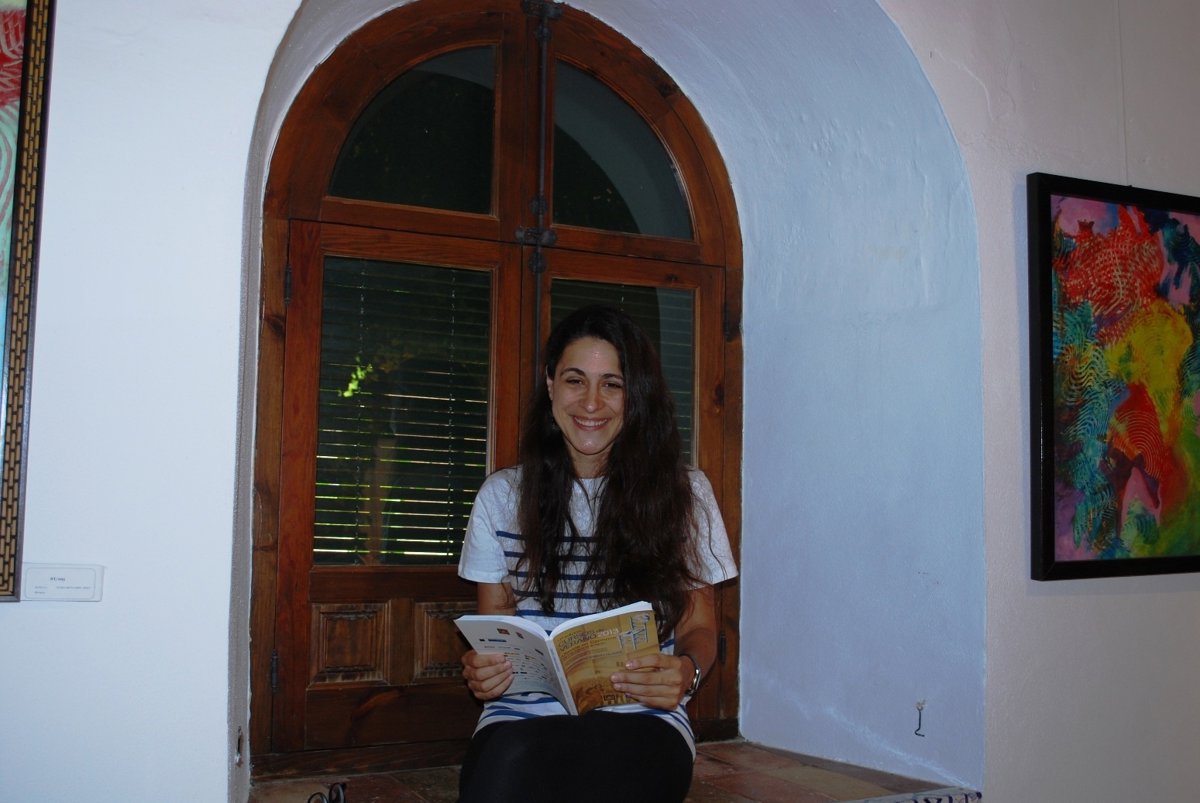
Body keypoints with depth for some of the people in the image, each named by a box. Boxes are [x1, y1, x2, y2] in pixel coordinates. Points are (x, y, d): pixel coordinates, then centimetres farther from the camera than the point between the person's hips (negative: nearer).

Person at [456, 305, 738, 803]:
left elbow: (698, 627, 11)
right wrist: (481, 669, -8)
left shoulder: (684, 493, 8)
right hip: (522, 714, 2)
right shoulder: (502, 496, 12)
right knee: (509, 762, -36)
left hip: (639, 718, -1)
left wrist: (687, 670, -13)